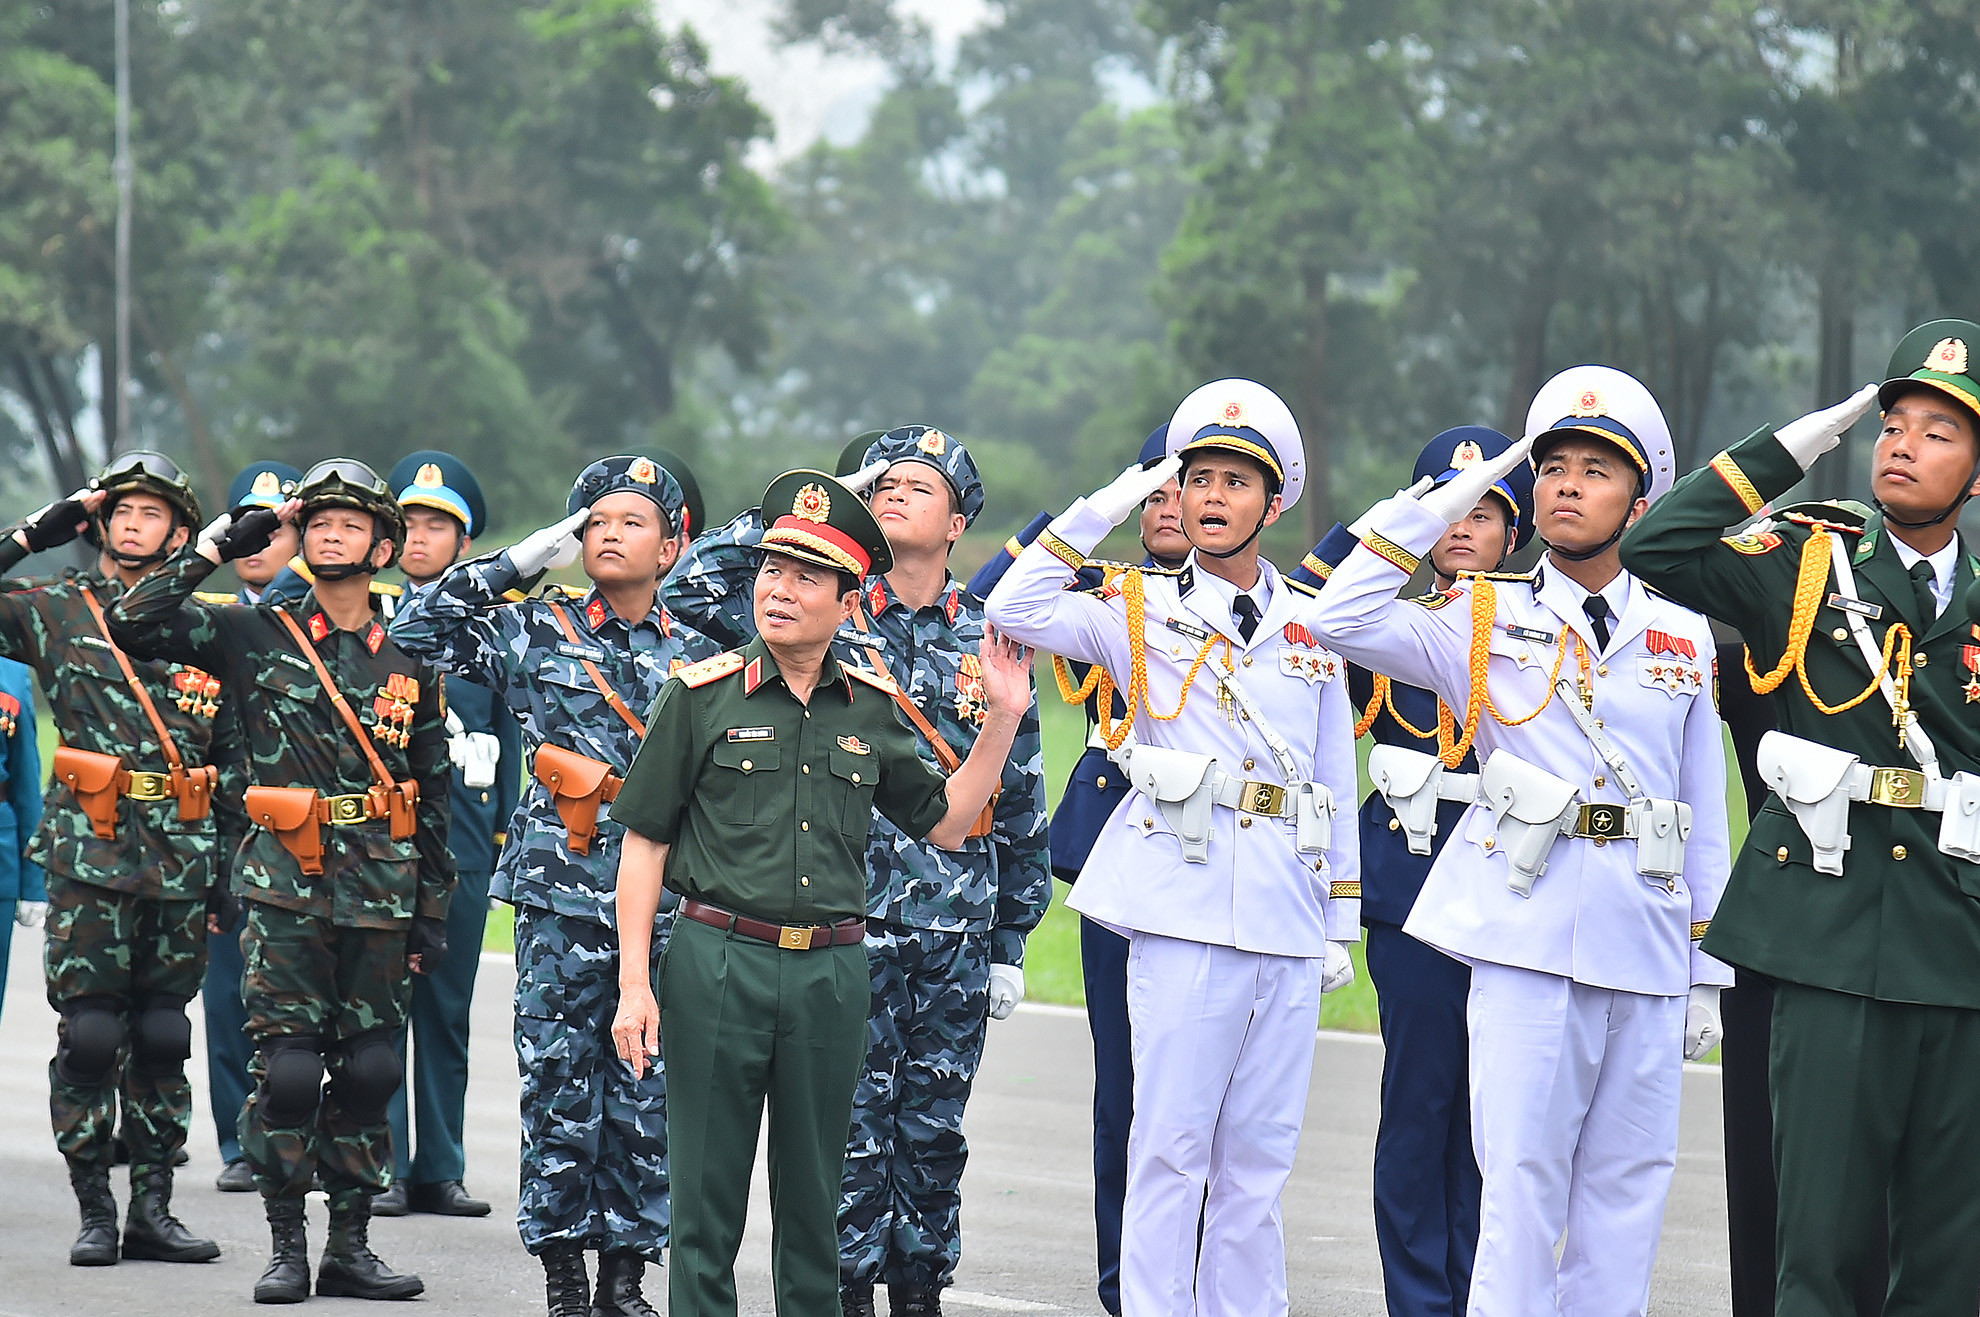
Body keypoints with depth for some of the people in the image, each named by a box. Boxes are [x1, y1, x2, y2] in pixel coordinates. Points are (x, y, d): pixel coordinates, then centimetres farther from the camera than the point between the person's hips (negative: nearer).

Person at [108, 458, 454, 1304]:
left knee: (370, 1070, 4)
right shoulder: (258, 635, 5)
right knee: (288, 1069, -7)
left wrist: (430, 914, 11)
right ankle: (286, 1246, 3)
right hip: (286, 890, -2)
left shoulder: (410, 662, 11)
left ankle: (350, 1246, 12)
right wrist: (220, 545, -4)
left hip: (382, 894, 3)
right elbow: (134, 624, -4)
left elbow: (433, 794, 14)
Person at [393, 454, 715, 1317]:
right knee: (559, 1088, -2)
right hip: (563, 898, -1)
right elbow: (419, 630, 1)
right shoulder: (535, 632, 6)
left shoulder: (699, 653, 11)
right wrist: (514, 564, -1)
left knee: (648, 1094, 2)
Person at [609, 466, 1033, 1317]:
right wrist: (634, 984, -6)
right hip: (717, 961, -3)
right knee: (707, 1199, 1)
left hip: (832, 971, 3)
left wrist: (1002, 719, 5)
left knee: (813, 1200, 10)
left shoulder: (871, 710, 8)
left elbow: (946, 824, 15)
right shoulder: (703, 695, -1)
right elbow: (644, 843, 0)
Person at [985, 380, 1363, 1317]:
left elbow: (1335, 783, 18)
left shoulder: (1313, 627, 14)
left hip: (1285, 914, 3)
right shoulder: (1140, 612, 5)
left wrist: (1342, 922, 15)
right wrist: (1097, 515, -12)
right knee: (1171, 1144, -5)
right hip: (1183, 906, -3)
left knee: (1259, 1154, 6)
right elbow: (1015, 613, -11)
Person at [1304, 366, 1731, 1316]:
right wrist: (1434, 510, -8)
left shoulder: (1683, 639, 12)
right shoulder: (1486, 622, 6)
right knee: (1523, 1176, -6)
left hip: (1646, 944, 3)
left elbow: (1705, 814, 13)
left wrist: (1707, 970, 11)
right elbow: (1342, 620, -7)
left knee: (1628, 1184, 4)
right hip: (1527, 933, -3)